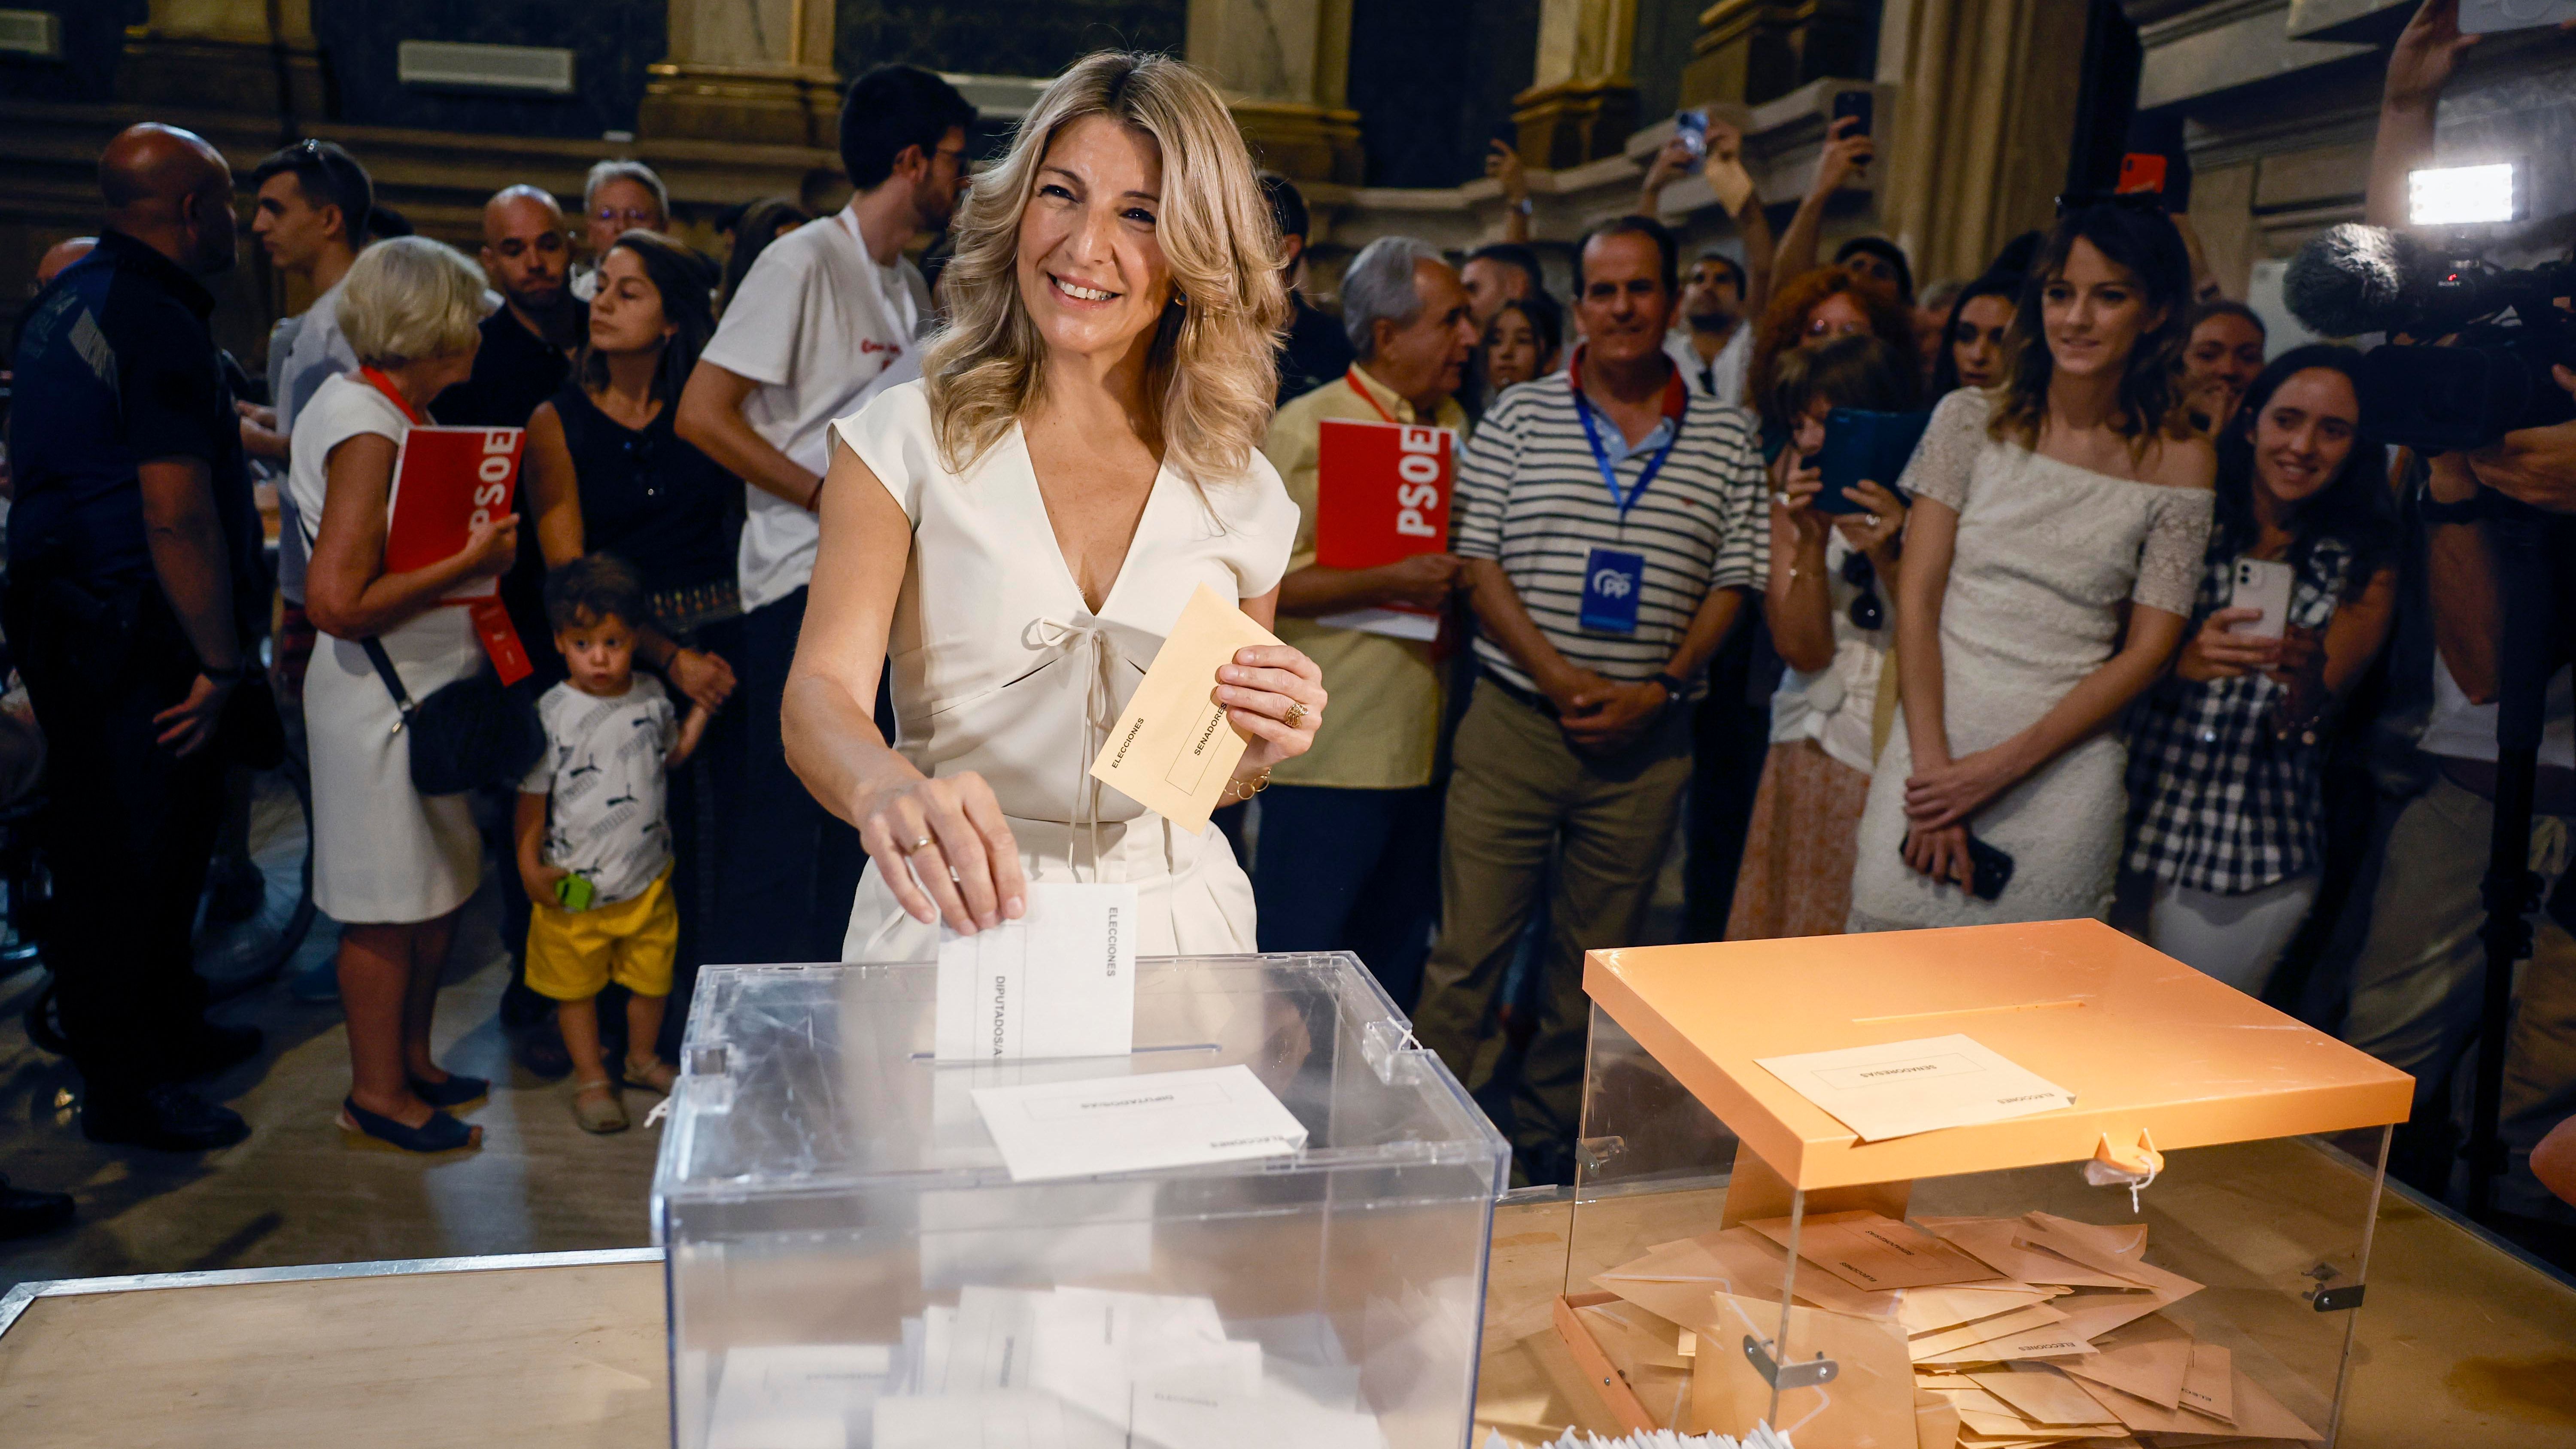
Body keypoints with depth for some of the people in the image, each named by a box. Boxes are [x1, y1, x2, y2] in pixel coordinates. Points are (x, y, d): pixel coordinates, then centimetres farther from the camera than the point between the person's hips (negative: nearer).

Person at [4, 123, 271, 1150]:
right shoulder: (160, 326, -20)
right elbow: (178, 519, -24)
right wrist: (221, 662, -18)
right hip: (132, 641, -10)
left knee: (112, 851, 20)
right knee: (132, 862, 1)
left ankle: (168, 1030, 36)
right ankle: (124, 1091, 14)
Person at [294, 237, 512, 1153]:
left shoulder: (396, 412, 11)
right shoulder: (366, 430, -18)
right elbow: (338, 602, -24)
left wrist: (487, 548, 4)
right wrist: (471, 560, -20)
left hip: (429, 687, 10)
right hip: (379, 698, -10)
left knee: (439, 887, 17)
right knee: (389, 905, 2)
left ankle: (410, 1060, 31)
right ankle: (377, 1094, 17)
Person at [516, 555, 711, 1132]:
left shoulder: (650, 695, -1)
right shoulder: (551, 713, -14)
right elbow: (532, 794, -8)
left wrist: (702, 705, 7)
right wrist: (529, 864, -12)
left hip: (648, 875, 4)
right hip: (575, 886, -4)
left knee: (652, 974, 17)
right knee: (576, 984, 11)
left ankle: (642, 1059, 39)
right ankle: (591, 1078, 28)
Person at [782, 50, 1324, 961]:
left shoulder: (1244, 496, 3)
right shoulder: (906, 440, -4)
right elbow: (821, 693, -15)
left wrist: (1262, 747, -10)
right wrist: (888, 787, -37)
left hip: (1170, 920, 3)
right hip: (951, 918, -2)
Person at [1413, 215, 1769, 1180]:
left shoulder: (1728, 438, 7)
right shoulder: (1520, 417, 4)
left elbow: (1733, 581, 5)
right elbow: (1478, 563, -2)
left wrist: (1661, 687, -10)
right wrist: (1561, 678, -13)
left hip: (1647, 738, 2)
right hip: (1515, 725, -1)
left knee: (1595, 959, 12)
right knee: (1470, 949, -1)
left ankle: (1545, 1144, 28)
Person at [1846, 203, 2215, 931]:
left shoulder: (2178, 462, 2)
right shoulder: (1972, 420, 3)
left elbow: (2148, 650, -1)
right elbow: (1917, 598, -1)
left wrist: (2000, 767, -10)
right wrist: (1932, 765, -11)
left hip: (2064, 769, 0)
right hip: (1933, 743, 1)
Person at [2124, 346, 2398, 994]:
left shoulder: (2362, 568, 4)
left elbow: (2305, 726, -5)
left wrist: (2308, 677, -28)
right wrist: (2186, 660, -26)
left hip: (2259, 857, 1)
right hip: (2138, 817, -1)